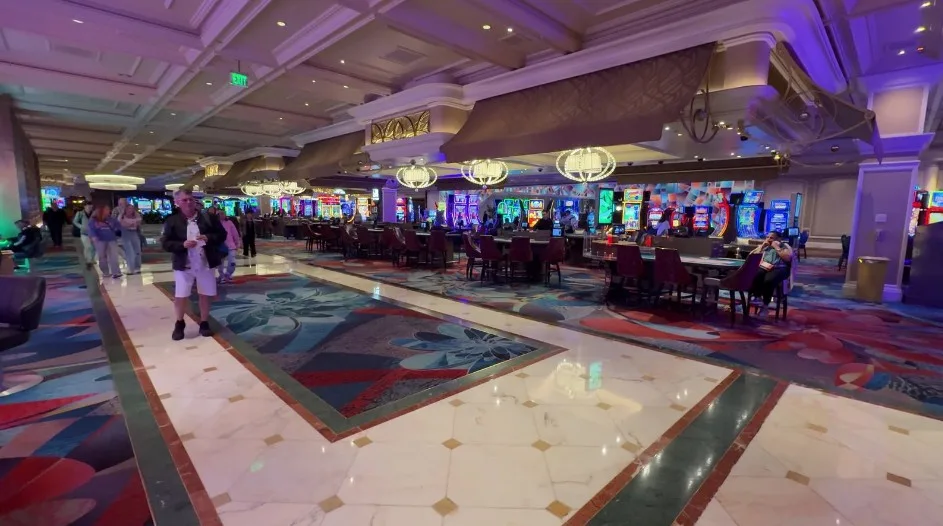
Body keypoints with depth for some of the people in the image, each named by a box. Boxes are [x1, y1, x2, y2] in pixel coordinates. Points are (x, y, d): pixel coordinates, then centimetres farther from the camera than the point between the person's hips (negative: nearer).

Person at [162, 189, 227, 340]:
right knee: (180, 296, 3)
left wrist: (208, 238, -17)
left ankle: (204, 323, 25)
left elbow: (222, 235, 1)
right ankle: (179, 324, 27)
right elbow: (165, 243, -4)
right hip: (184, 265, -1)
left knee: (205, 295, 9)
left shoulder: (209, 218, -1)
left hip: (206, 264, 1)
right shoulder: (172, 221, -2)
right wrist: (182, 244, -21)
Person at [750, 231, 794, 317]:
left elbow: (788, 258, -2)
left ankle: (765, 305, -23)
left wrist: (777, 247, 0)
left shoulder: (784, 246, 17)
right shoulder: (764, 246, 26)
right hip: (763, 267, 3)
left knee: (768, 280, -37)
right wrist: (762, 245, 8)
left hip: (779, 268, -3)